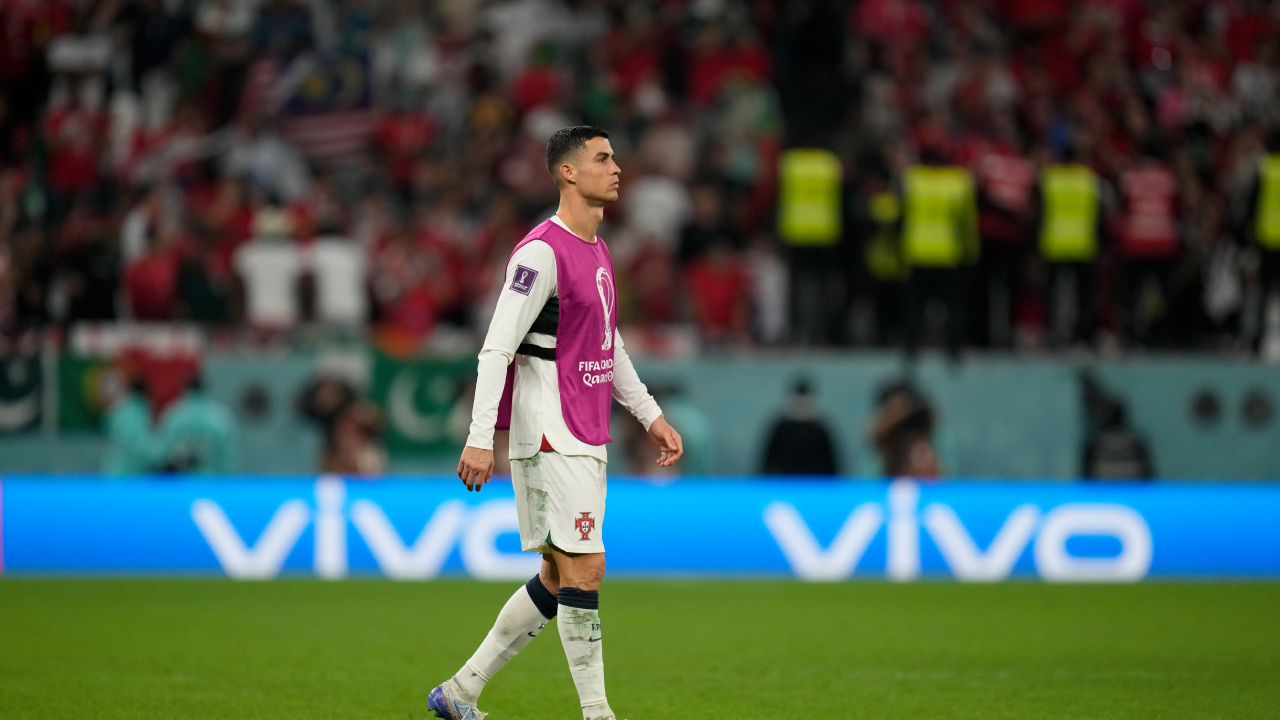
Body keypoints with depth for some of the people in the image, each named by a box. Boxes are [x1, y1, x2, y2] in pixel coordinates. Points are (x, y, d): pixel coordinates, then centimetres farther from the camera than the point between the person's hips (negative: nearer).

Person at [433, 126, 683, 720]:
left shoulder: (597, 252, 16)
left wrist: (651, 415, 24)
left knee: (559, 578, 11)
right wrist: (480, 439, -23)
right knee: (584, 568, -10)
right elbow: (496, 349, -17)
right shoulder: (542, 252, -13)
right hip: (550, 436, -10)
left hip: (586, 439, 10)